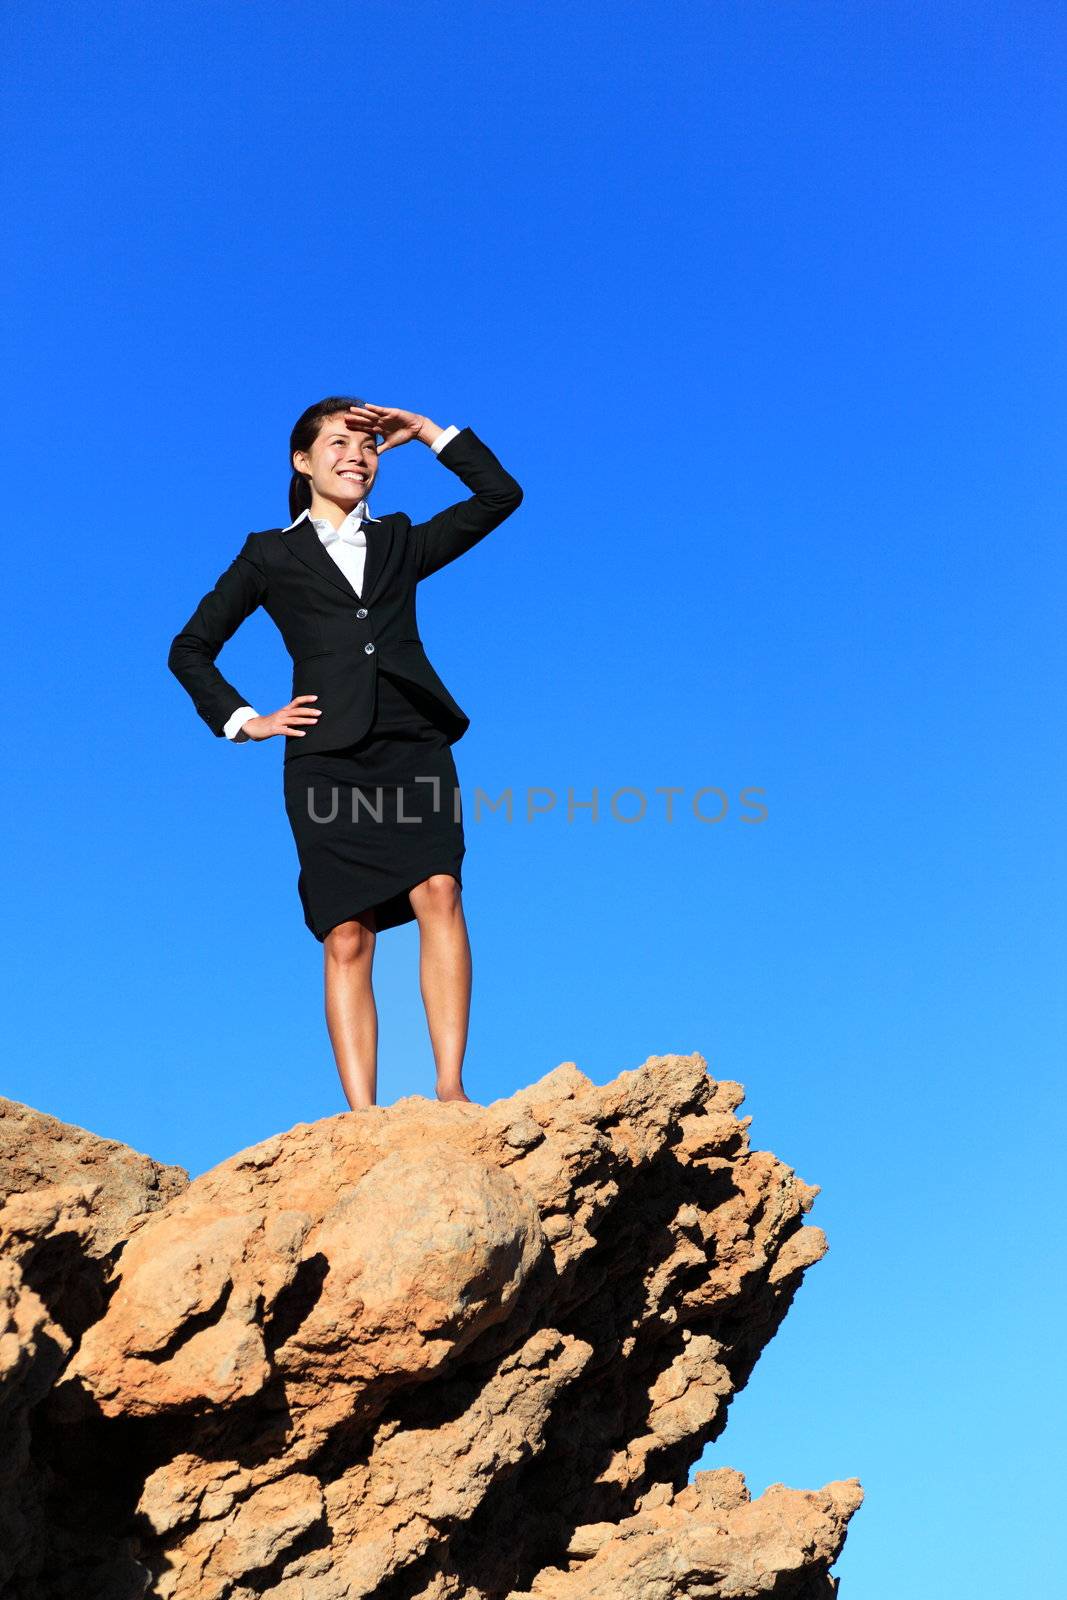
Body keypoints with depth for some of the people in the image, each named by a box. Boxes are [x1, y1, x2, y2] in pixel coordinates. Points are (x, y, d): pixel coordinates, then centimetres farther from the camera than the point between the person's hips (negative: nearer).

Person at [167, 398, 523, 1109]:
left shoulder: (400, 542, 23)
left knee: (438, 892, -20)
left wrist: (426, 430, 18)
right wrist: (243, 721, 8)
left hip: (414, 746, 2)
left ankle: (451, 1086, -19)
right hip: (326, 762, -1)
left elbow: (500, 494, 18)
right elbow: (190, 649, 20)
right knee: (347, 938, -8)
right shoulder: (271, 555, 18)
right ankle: (361, 1118, -9)